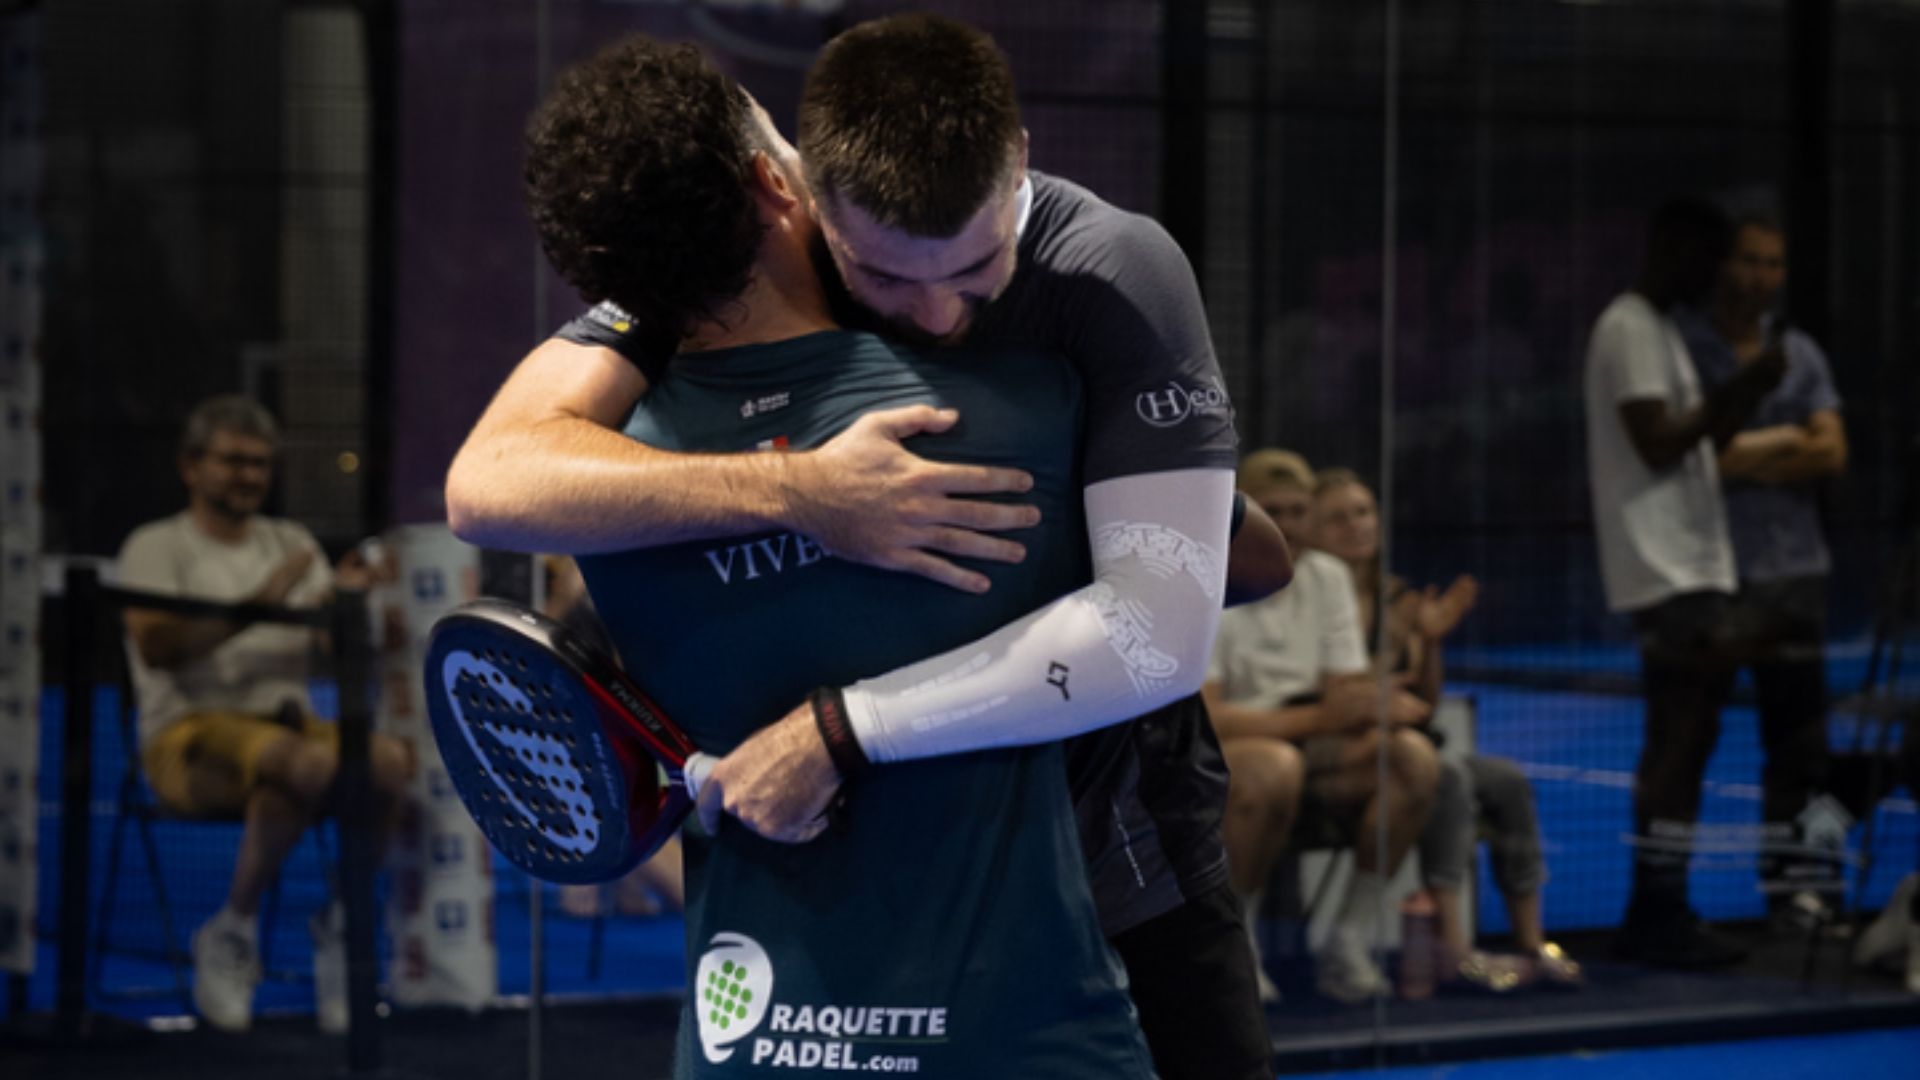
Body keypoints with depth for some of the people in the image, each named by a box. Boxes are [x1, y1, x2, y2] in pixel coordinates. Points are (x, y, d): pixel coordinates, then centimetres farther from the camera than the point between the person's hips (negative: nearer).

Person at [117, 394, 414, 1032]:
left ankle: (340, 926, -12)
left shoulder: (292, 544, 21)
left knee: (388, 760, -30)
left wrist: (346, 599, -11)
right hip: (191, 735, -5)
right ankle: (231, 932, -21)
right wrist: (258, 603, -20)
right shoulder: (156, 547, 5)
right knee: (310, 765, -38)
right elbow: (155, 645, -13)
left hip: (287, 722, 5)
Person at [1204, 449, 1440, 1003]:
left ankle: (1350, 944, -15)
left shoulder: (1328, 577, 6)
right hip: (1218, 752, -6)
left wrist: (1381, 711, -23)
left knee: (1414, 756, -22)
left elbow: (1346, 692, 3)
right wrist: (1316, 718, -32)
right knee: (1275, 766, -41)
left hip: (1311, 750, 6)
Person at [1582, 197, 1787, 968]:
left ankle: (1654, 916, 13)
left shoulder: (1658, 332, 20)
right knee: (1683, 738, -12)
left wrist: (1742, 397, 10)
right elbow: (1657, 442, -19)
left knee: (1678, 740, 10)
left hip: (1686, 566, 10)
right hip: (1666, 569, -10)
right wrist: (1739, 392, -15)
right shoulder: (1630, 329, -11)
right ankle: (1662, 914, -12)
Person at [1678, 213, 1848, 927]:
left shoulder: (1800, 354, 14)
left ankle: (1792, 881, 10)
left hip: (1794, 565, 5)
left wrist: (1743, 458, -6)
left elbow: (1831, 455, 6)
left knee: (1798, 734, 5)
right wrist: (1782, 445, -5)